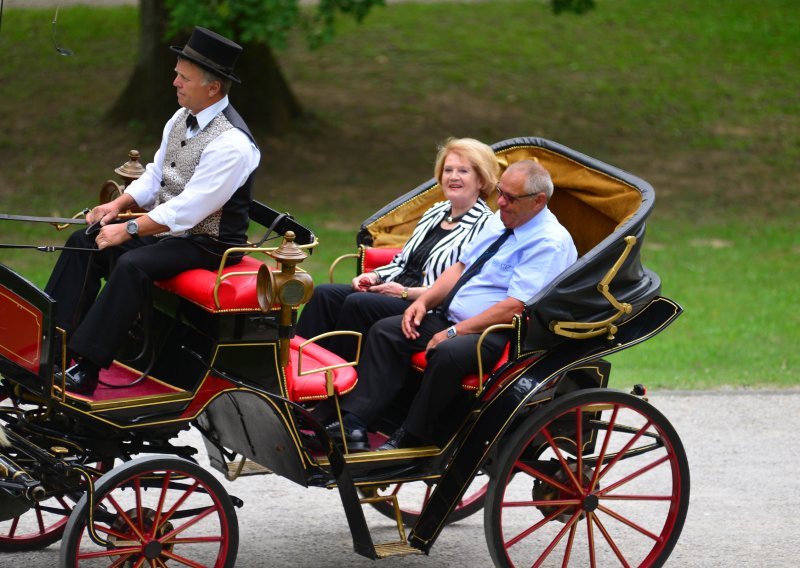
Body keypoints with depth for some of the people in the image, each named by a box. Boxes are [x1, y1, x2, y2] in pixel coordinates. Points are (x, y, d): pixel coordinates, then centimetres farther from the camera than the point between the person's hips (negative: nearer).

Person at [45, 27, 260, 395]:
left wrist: (128, 230, -23)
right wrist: (118, 205, -3)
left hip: (207, 243, -10)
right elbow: (154, 177, 15)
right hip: (166, 227, 10)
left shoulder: (231, 143, -23)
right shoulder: (181, 119, 6)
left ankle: (85, 370, -33)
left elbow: (187, 210, -26)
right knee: (83, 243, -3)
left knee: (133, 265, -33)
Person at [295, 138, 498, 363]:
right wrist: (373, 277, 5)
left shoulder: (485, 226, -6)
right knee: (324, 294, -11)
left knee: (358, 303, -29)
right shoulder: (435, 213, 21)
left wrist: (406, 292, -16)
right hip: (396, 292, 8)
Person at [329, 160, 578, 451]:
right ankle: (354, 424, -13)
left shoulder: (550, 243, -15)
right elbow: (461, 267, 20)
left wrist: (454, 332, -21)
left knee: (447, 352, -36)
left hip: (497, 337, -10)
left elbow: (515, 307, -22)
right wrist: (423, 301, 3)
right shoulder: (500, 220, 14)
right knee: (385, 331, -4)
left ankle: (410, 438, -22)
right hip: (450, 317, 10)